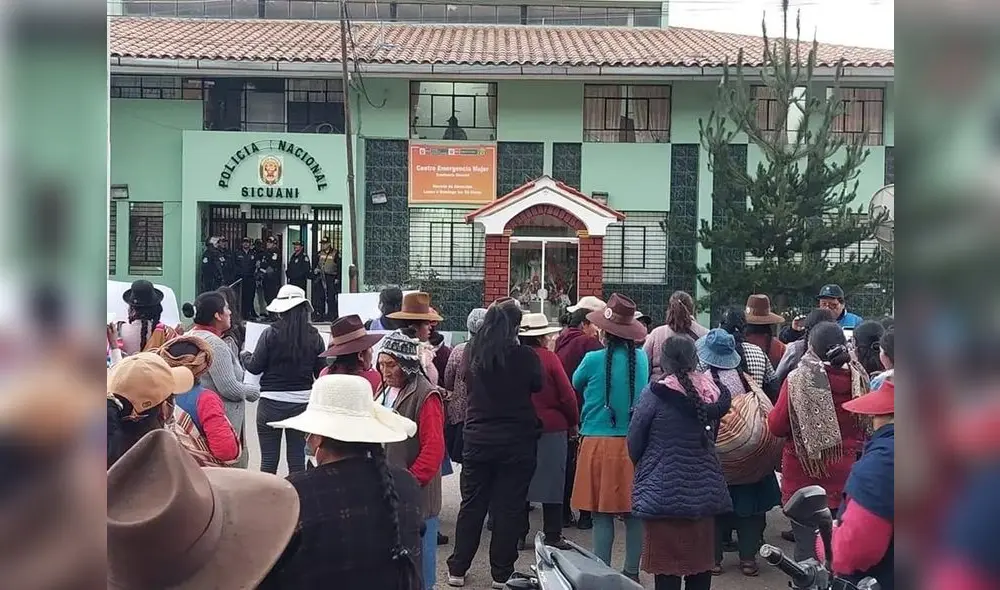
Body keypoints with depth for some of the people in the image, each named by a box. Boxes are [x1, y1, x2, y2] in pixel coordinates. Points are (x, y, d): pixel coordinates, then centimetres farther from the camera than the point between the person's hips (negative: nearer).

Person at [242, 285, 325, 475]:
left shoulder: (270, 333, -10)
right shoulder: (314, 336, -4)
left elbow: (255, 367, -4)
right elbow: (321, 372, 2)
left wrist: (245, 356, 16)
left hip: (272, 402, -2)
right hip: (302, 402, 2)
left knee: (269, 459, 7)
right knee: (297, 458, 11)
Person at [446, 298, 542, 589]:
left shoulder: (471, 351, -4)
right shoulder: (525, 355, -14)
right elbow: (537, 386, 4)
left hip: (476, 439, 3)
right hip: (516, 442, -3)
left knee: (471, 505, 13)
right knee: (509, 508, 8)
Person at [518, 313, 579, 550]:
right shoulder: (549, 357, -12)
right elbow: (567, 394, -11)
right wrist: (574, 422, 3)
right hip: (551, 428, -4)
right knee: (551, 483, 6)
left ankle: (518, 535, 17)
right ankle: (552, 536, 12)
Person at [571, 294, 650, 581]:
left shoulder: (594, 359, -10)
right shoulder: (641, 358, 0)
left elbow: (576, 383, 11)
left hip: (600, 442, -3)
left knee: (602, 513, 3)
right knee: (633, 511, 10)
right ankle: (632, 572, 19)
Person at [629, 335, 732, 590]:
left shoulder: (654, 393, -14)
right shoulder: (711, 391, -3)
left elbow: (634, 441, -6)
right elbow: (713, 437, 10)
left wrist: (641, 464, 13)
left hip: (663, 491, -4)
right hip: (704, 489, 4)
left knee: (667, 563, 4)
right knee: (701, 559, 15)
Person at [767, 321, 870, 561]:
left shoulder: (798, 380, -16)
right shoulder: (858, 378, -4)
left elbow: (777, 426, -10)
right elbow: (865, 427, 8)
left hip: (805, 473, -4)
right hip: (844, 478, 4)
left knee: (807, 544, 5)